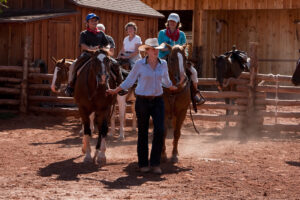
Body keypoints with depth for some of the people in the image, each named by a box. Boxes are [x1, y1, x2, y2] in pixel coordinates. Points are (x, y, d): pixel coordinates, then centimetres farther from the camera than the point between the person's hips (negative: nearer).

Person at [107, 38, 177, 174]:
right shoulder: (139, 64, -6)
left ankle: (155, 163, -1)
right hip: (142, 101, -2)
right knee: (142, 133, 5)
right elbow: (129, 81, 4)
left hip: (158, 100, 2)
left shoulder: (163, 64, 4)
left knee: (159, 130, -10)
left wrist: (176, 89, 32)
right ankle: (143, 164, 16)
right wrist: (115, 91, 3)